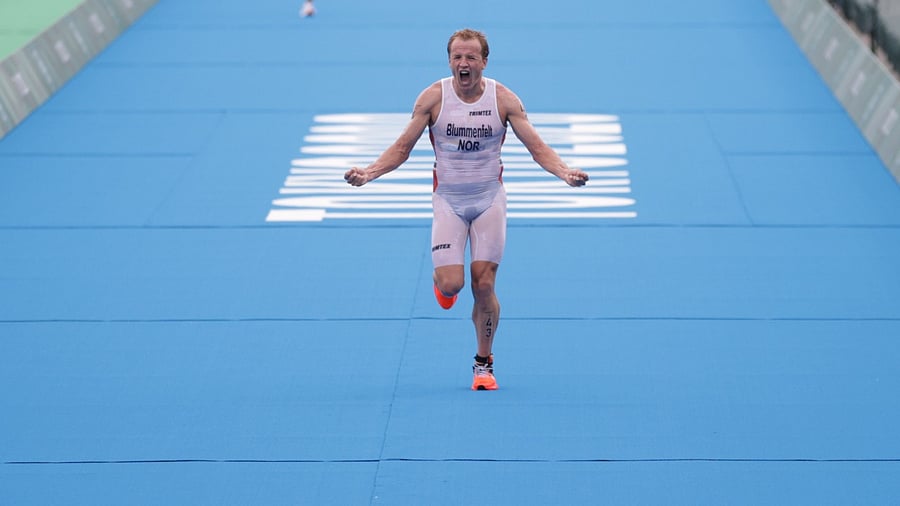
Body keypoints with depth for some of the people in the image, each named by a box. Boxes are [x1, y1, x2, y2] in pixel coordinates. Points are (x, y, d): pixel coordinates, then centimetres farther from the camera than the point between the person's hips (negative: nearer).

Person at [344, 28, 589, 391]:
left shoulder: (503, 99, -8)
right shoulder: (433, 97, -8)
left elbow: (537, 147, -5)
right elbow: (402, 147, -2)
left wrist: (565, 172, -24)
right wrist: (368, 173, -17)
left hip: (489, 199, 0)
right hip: (448, 200, 0)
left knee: (484, 286, -2)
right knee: (451, 284, -14)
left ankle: (484, 363, 16)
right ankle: (443, 279, 26)